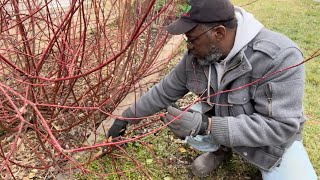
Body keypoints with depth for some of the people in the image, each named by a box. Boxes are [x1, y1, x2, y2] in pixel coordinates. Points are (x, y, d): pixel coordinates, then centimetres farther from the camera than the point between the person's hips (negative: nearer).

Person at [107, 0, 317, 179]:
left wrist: (205, 125, -42)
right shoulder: (196, 56, -16)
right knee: (179, 122, -18)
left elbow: (280, 127, -35)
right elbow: (164, 92, -4)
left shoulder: (279, 58, -34)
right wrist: (126, 118, 0)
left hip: (274, 137, -3)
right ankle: (222, 149, 10)